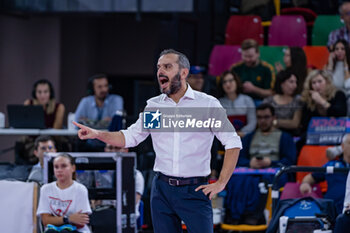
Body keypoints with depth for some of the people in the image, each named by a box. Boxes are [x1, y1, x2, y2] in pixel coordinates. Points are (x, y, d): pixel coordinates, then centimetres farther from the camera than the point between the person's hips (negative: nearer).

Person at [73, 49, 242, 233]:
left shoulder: (207, 104, -2)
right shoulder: (153, 105, 9)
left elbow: (233, 143, 0)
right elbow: (131, 137, 14)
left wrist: (221, 183, -5)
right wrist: (98, 134, -1)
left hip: (194, 190, -4)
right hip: (162, 190, 4)